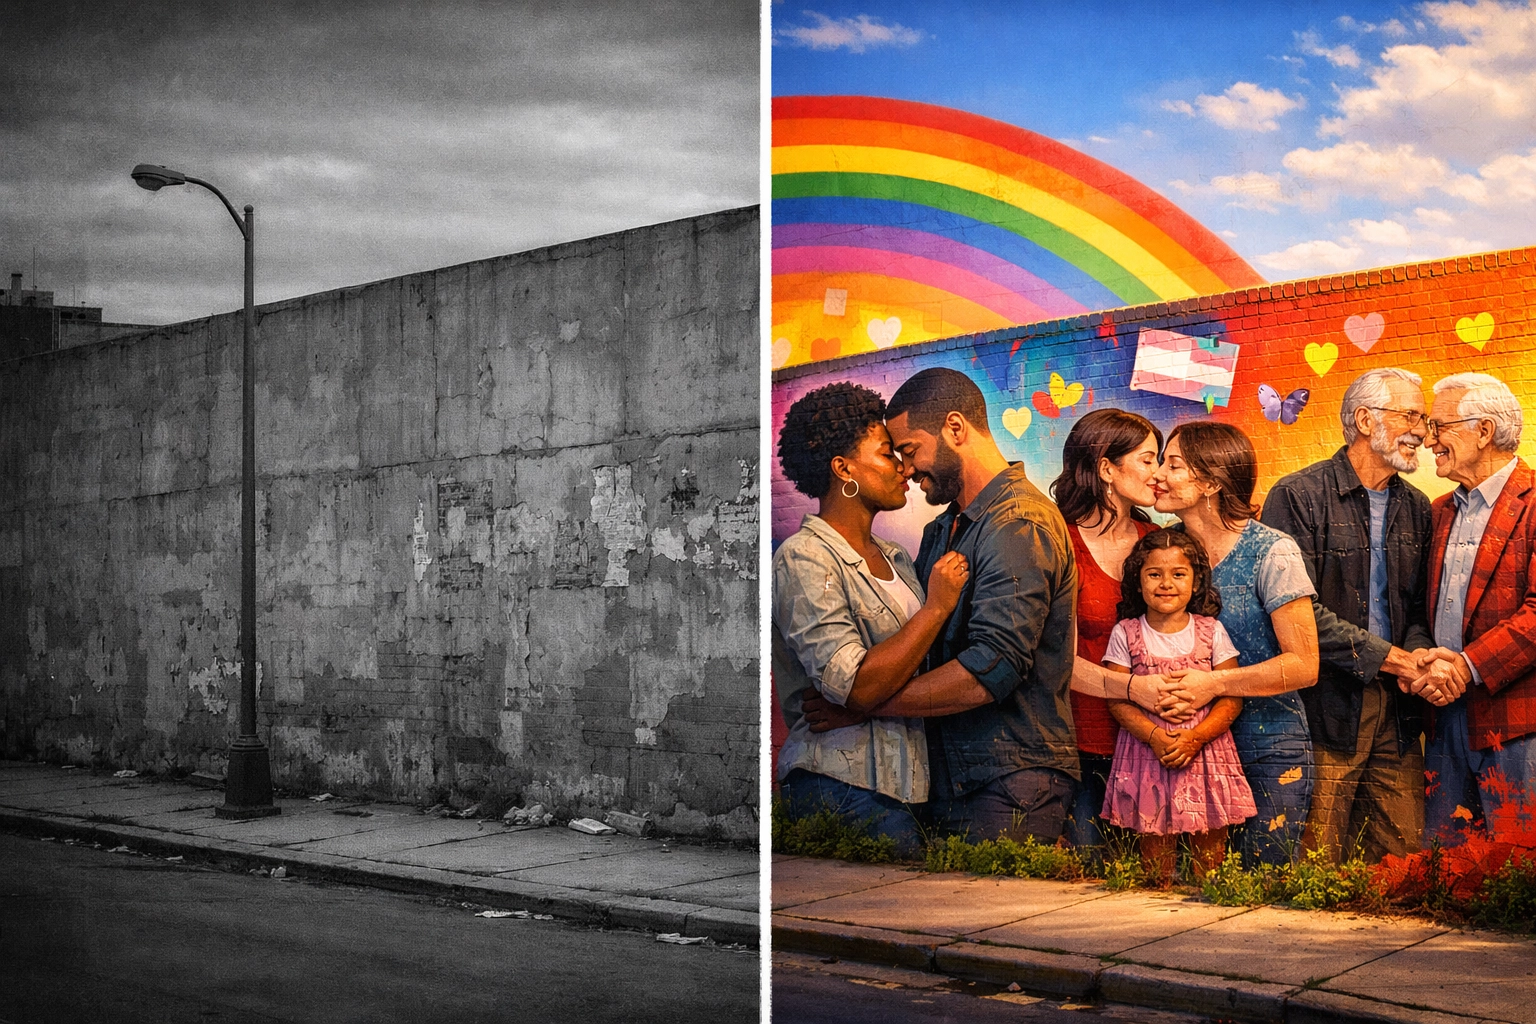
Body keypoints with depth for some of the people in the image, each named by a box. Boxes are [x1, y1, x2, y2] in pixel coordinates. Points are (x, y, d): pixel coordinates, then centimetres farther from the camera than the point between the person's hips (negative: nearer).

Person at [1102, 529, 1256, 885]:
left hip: (1206, 753, 1)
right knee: (1154, 842, 0)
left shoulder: (1211, 631, 4)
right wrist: (1154, 735, -16)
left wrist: (1194, 738, -13)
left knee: (1210, 851, 0)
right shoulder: (1126, 633, 3)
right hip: (1147, 755, 0)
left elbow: (1232, 698, 0)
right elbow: (1116, 700, -1)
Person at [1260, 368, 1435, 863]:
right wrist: (1390, 656, -14)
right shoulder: (1298, 496, -6)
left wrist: (1419, 652, -7)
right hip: (1326, 707, -6)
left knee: (1404, 856, 5)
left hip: (1397, 710, 6)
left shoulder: (1416, 507, 14)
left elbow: (1418, 604, 17)